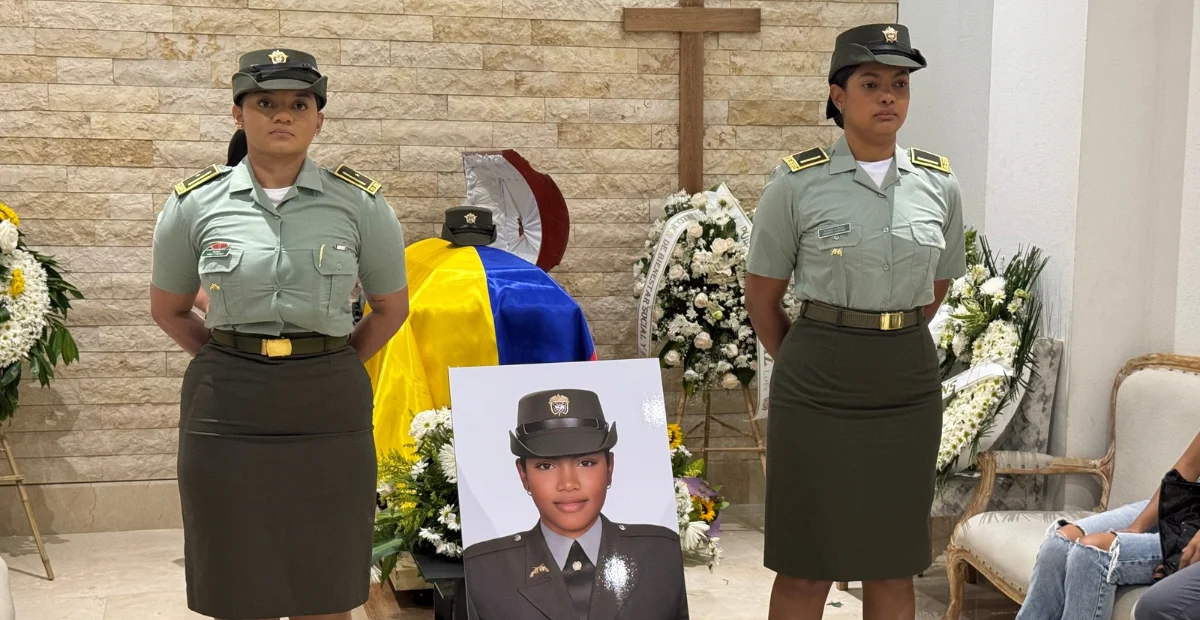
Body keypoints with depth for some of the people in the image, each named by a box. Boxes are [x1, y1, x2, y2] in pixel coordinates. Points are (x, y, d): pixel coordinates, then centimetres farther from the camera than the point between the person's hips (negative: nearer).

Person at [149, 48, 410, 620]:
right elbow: (169, 310, 15)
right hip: (228, 407, 1)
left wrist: (335, 365, 7)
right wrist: (230, 361, 8)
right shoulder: (195, 204, 2)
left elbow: (391, 308, 12)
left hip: (328, 406, 0)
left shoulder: (360, 203, 0)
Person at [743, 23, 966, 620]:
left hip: (908, 384, 3)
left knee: (894, 565, 11)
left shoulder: (939, 184, 4)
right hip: (817, 385, -3)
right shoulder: (796, 183, -6)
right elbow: (762, 296, 3)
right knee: (806, 566, 4)